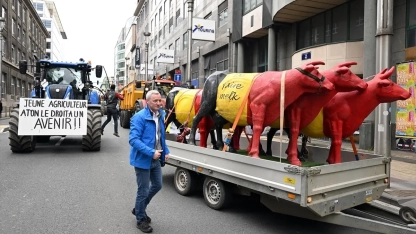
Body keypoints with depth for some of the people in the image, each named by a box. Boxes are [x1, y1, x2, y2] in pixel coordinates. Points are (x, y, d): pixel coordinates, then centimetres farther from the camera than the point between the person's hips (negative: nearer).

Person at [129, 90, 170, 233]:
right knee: (143, 190, 5)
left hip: (156, 160, 8)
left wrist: (166, 151, 7)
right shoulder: (139, 117, -19)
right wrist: (151, 152, -31)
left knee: (157, 185, 18)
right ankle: (141, 219, 27)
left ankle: (139, 209, 40)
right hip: (143, 160, -8)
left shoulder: (160, 115, 6)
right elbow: (133, 140, -25)